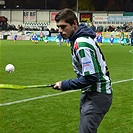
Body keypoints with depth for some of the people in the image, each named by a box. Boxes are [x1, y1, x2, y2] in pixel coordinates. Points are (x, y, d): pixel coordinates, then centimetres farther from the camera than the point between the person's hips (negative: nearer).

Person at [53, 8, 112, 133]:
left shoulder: (82, 45, -23)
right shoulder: (77, 39, 8)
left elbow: (91, 77, -27)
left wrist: (65, 85, -19)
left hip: (97, 96, -11)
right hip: (90, 92, 11)